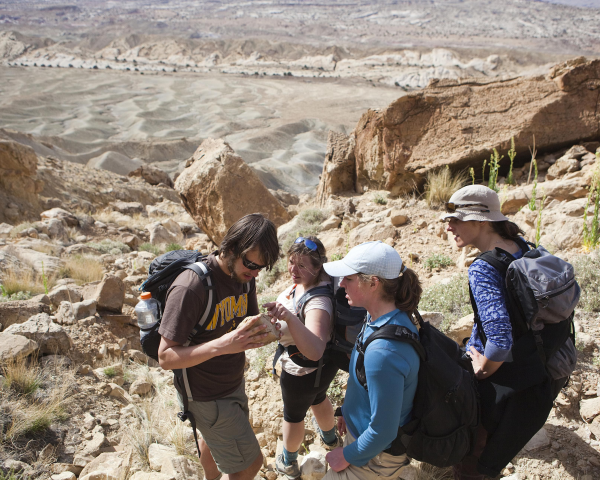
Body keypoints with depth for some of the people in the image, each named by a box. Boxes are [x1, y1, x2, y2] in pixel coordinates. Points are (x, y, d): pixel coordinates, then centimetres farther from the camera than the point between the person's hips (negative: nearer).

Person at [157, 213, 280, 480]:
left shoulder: (244, 275, -8)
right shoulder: (190, 287, -31)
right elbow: (166, 357, -28)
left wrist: (263, 329, -21)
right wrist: (222, 345, -42)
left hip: (233, 382, 7)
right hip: (207, 396, -7)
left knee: (213, 439, 31)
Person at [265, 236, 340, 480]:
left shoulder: (318, 302, -40)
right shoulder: (301, 283, -13)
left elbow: (315, 351, -55)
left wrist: (288, 317, -63)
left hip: (303, 372, -8)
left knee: (293, 415, 21)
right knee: (318, 398, 36)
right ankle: (330, 438, 67)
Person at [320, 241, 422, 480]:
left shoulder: (383, 352, -38)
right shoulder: (387, 318, -8)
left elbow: (383, 431, -29)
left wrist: (348, 456, -14)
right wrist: (350, 410, 18)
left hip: (377, 452, -8)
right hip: (360, 429, 8)